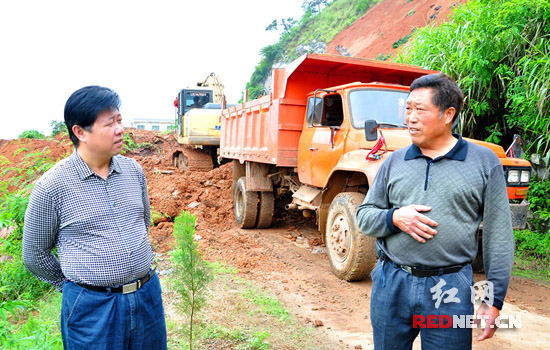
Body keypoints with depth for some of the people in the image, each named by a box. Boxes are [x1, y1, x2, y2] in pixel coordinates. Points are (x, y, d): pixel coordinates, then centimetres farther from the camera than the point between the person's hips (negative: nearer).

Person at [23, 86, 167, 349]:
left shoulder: (133, 170, 0)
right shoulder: (51, 187, -12)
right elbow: (34, 255, -1)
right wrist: (75, 286, 7)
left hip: (148, 296, 5)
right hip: (93, 307, -4)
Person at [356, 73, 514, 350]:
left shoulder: (484, 161, 0)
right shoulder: (395, 161, 5)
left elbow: (498, 236, 0)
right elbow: (364, 216, 9)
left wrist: (494, 300, -3)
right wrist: (394, 218, -13)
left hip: (450, 290, -2)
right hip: (391, 284, 3)